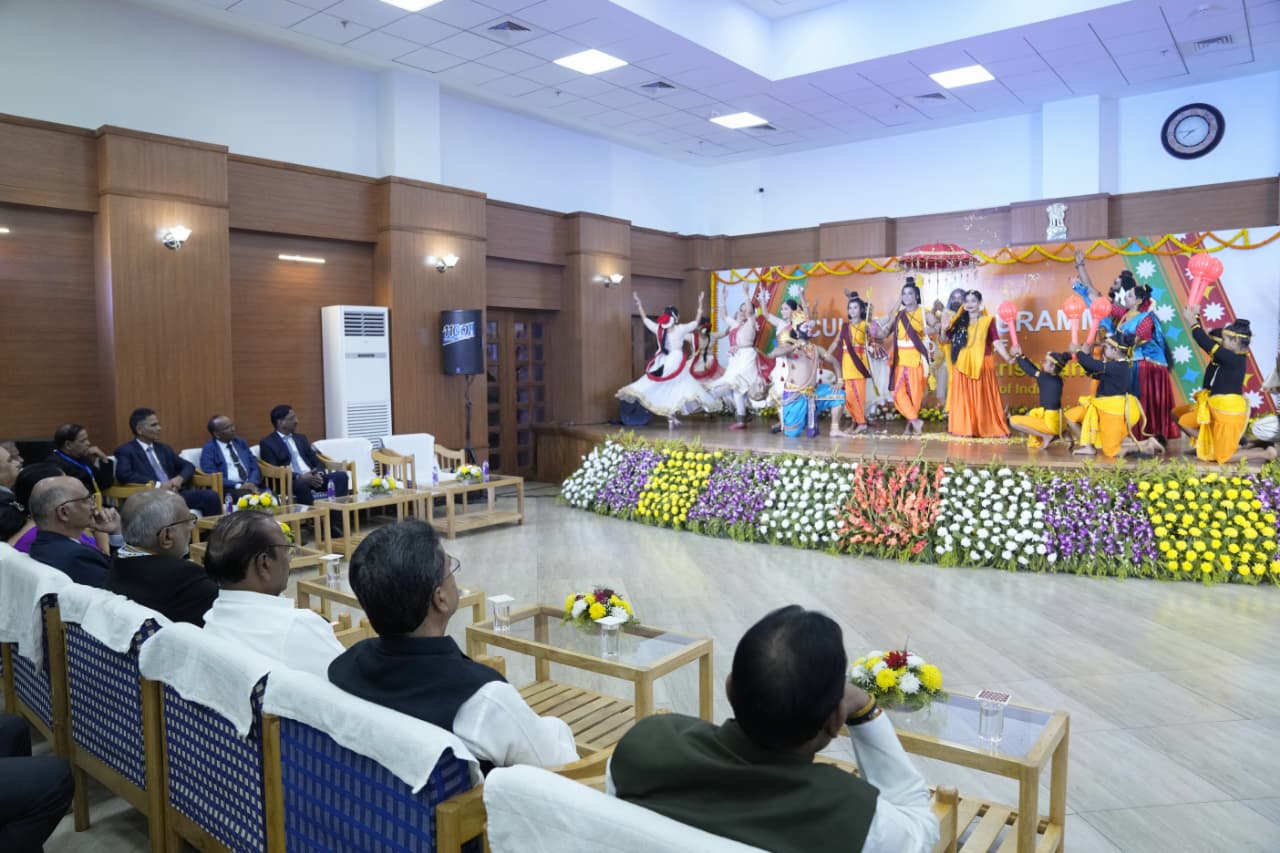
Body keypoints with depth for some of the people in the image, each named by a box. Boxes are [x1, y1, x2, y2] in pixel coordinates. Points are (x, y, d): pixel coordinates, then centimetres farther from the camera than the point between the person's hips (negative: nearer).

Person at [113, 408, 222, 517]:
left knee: (211, 495, -24)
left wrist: (180, 478, -2)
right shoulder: (126, 451, 6)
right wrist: (158, 485, -18)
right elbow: (124, 475, -11)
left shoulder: (163, 448, 24)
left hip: (175, 493, 5)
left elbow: (188, 466, 22)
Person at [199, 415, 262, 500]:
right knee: (247, 495, -36)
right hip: (227, 490, -4)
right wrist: (238, 486, -17)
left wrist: (252, 483, -7)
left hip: (250, 486, 4)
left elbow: (255, 467, 14)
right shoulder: (209, 449, 4)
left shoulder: (241, 442, 18)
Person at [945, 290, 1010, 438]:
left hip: (981, 365, -2)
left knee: (984, 398, 2)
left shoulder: (987, 321, 2)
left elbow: (996, 341, -4)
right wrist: (944, 328, -8)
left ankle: (988, 428, 9)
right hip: (963, 365, 2)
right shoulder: (959, 322, 10)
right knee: (964, 398, 2)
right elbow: (946, 339, 12)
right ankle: (966, 429, 7)